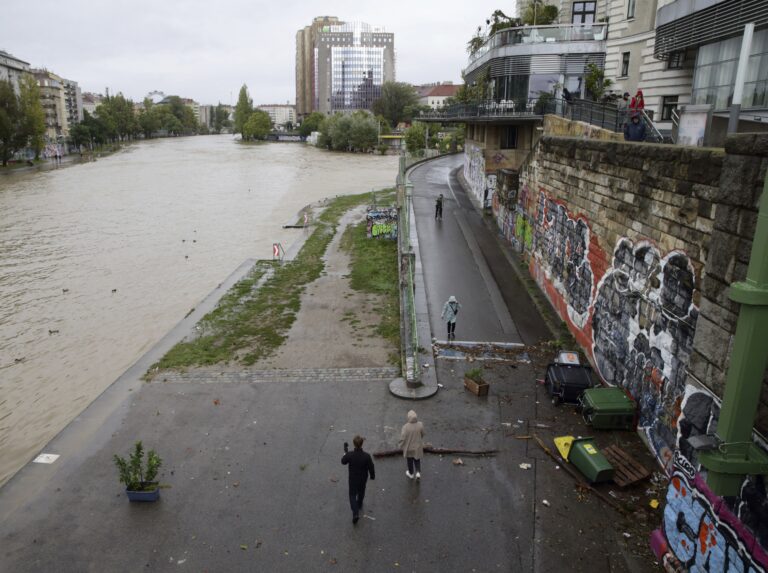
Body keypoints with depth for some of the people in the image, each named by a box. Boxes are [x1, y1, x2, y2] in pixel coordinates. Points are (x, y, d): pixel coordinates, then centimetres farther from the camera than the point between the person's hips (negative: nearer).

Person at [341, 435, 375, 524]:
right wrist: (372, 475, 4)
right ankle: (359, 504, 53)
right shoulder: (366, 456, -29)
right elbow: (371, 467, -15)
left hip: (353, 479, -1)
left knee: (352, 495, 16)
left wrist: (345, 451, 1)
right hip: (363, 479, 1)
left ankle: (355, 513, 2)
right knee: (361, 492, 29)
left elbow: (343, 462, -8)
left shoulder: (349, 455, -30)